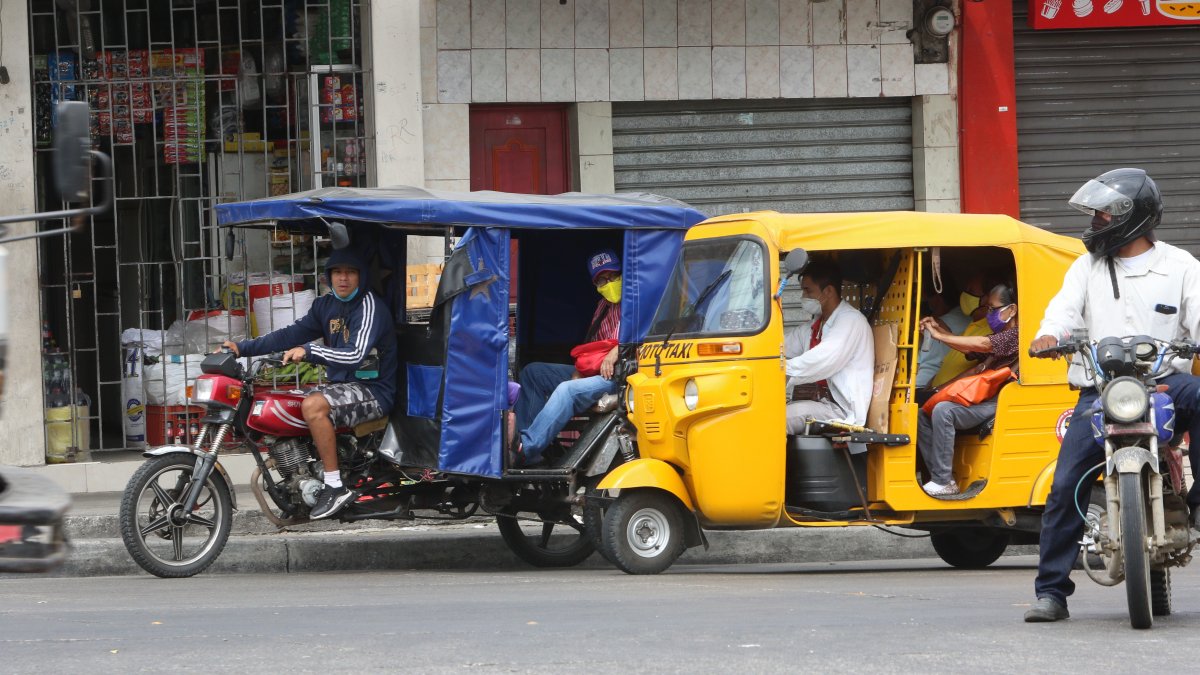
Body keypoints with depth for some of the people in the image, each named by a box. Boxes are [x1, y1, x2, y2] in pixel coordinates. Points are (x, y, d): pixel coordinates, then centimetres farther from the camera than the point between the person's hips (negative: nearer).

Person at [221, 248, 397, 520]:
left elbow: (355, 355, -27)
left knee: (313, 405, -32)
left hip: (374, 388, -9)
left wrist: (308, 351, -35)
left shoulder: (369, 306, -15)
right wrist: (243, 348, -3)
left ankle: (336, 487, -28)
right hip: (342, 384, 9)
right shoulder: (327, 305, 10)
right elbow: (292, 334, 7)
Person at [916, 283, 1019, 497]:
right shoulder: (999, 337, 24)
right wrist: (939, 329, 10)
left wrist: (939, 336, -19)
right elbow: (969, 348, 24)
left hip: (998, 405, -11)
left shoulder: (1014, 336, -9)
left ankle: (944, 482, -28)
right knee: (923, 416, 0)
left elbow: (981, 344, -22)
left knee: (943, 411, -31)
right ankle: (938, 478, -6)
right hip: (982, 401, 11)